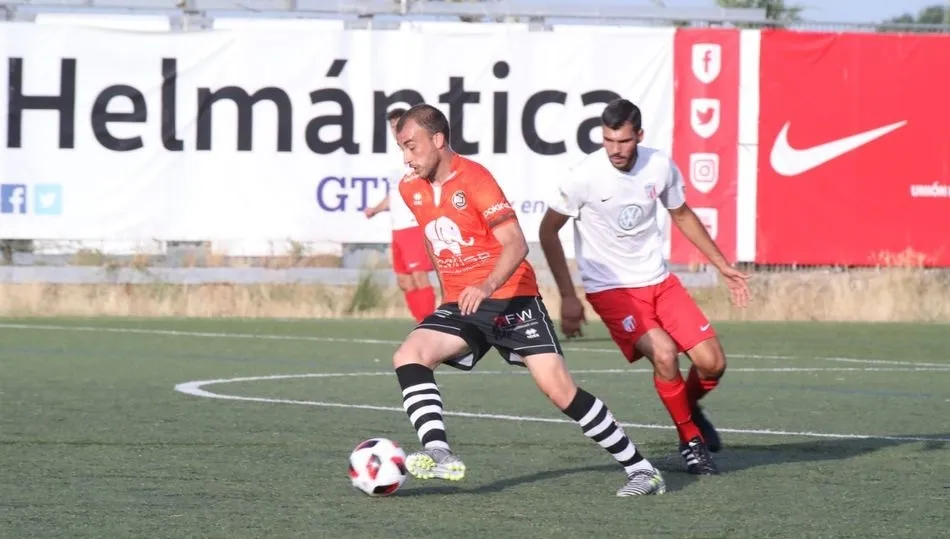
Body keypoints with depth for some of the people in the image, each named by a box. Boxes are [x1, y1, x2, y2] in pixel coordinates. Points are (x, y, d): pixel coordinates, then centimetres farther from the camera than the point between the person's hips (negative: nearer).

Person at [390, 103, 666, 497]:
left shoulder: (474, 178, -13)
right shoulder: (411, 190, 7)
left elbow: (516, 245, -21)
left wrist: (487, 286, -38)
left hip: (511, 299, -6)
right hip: (460, 306, 6)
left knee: (559, 389, -13)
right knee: (408, 356, -21)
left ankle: (640, 469, -4)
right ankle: (439, 454, -33)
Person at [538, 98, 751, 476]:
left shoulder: (660, 167, -6)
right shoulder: (585, 176, -17)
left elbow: (682, 215, 15)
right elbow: (548, 231, -4)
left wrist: (723, 266, 17)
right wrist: (567, 297, -6)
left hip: (658, 281, 4)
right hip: (610, 289, -4)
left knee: (712, 362, -6)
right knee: (664, 353, -26)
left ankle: (689, 408, 30)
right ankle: (690, 440, -3)